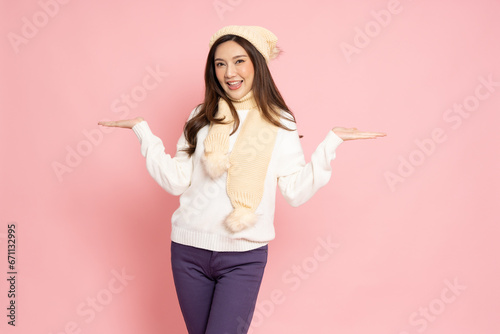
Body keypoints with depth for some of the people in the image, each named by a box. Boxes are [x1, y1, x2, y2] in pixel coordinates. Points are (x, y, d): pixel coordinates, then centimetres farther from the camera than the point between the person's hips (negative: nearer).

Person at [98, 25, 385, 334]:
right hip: (189, 250, 3)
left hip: (244, 256, -3)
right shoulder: (201, 117, 6)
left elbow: (297, 192, -6)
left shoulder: (279, 123, -1)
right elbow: (177, 181, 1)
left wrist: (331, 143, -11)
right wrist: (142, 130, 0)